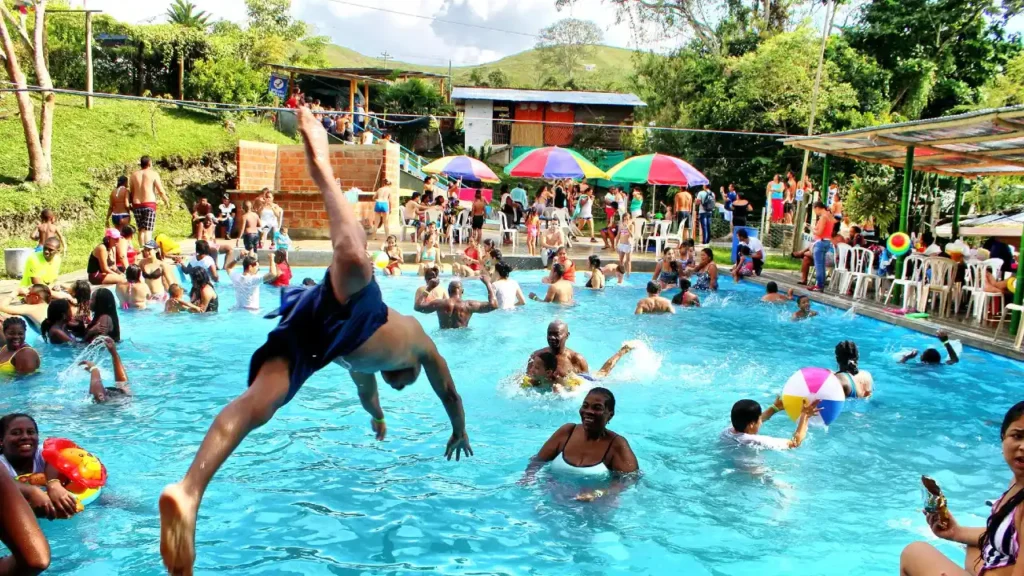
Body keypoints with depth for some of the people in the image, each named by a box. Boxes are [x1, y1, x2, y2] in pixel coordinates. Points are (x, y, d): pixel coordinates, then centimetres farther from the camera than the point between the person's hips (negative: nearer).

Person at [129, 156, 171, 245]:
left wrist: (132, 203, 20)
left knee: (141, 230, 12)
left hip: (137, 205, 4)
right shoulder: (153, 174, -2)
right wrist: (166, 200, 10)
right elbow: (161, 191, -5)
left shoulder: (134, 175, 9)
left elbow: (131, 191, 10)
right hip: (149, 204, -4)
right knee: (148, 230, -6)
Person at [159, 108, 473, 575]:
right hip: (341, 309, -4)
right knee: (353, 258, -38)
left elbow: (364, 383, 71)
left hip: (301, 335, 4)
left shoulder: (365, 362, 50)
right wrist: (459, 434, 68)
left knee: (256, 405, -18)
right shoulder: (417, 337, 40)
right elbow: (448, 390, 51)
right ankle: (321, 166, -38)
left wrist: (378, 418, 91)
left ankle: (188, 491, -39)